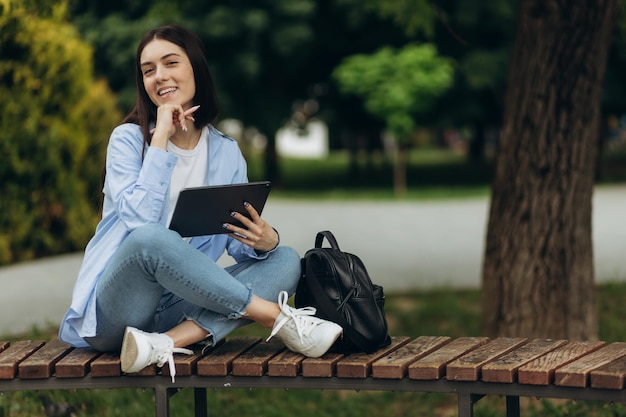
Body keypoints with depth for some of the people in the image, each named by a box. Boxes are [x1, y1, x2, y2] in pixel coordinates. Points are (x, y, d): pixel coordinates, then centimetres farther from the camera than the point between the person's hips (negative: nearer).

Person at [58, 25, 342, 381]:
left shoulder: (226, 152, 10)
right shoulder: (129, 139, -3)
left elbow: (238, 243, 6)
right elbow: (138, 222, -20)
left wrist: (265, 241, -17)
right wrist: (160, 139, -17)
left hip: (179, 308, 5)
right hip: (116, 308, -5)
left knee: (285, 259, -13)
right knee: (151, 239, -36)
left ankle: (166, 342, -33)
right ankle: (278, 318, -25)